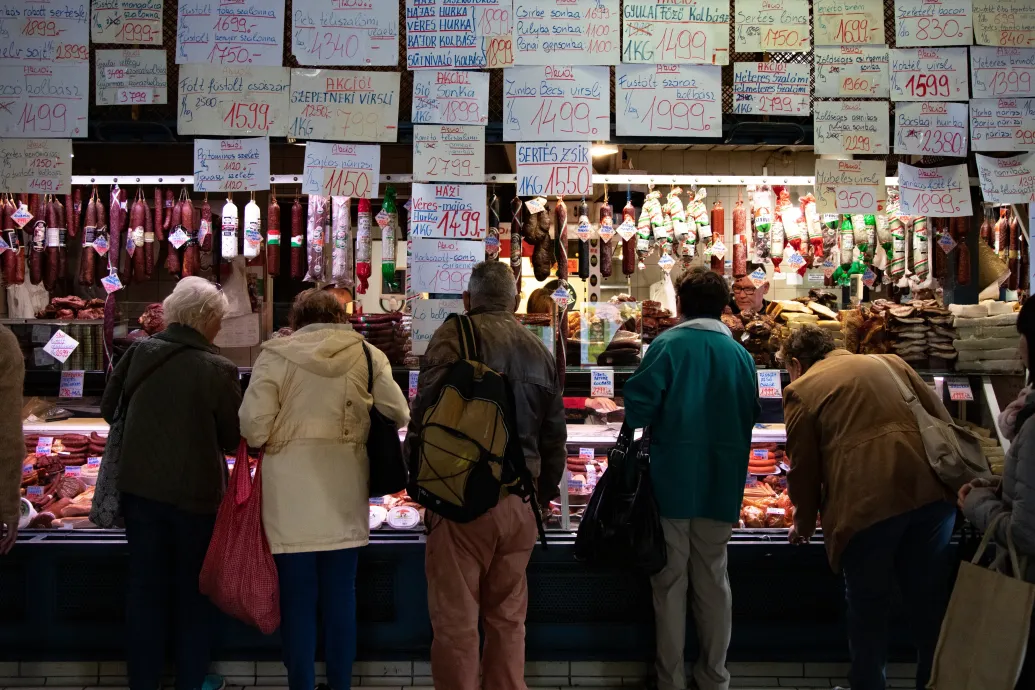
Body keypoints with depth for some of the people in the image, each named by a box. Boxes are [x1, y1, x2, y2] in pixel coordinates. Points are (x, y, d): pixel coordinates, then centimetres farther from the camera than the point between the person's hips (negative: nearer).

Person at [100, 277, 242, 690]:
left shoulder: (138, 352, -7)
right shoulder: (218, 370, -17)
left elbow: (109, 409, 4)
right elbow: (235, 438, -8)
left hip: (140, 486, 3)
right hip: (195, 491, -3)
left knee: (145, 582, 15)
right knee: (192, 586, 14)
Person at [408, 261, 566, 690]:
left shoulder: (453, 337, -5)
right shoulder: (541, 352, 11)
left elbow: (424, 418, -11)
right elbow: (555, 439, 16)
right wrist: (543, 492, 28)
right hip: (520, 503, 5)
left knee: (456, 620, 3)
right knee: (508, 618, 15)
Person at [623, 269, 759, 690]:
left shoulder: (668, 344, -9)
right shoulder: (740, 354, 3)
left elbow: (638, 406, -16)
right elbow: (750, 415, 9)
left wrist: (641, 421, 6)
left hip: (673, 480, -3)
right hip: (722, 484, 3)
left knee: (670, 581, 7)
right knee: (713, 579, 14)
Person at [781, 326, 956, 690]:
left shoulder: (801, 390, 7)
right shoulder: (890, 362, 20)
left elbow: (803, 470, 9)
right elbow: (942, 419, 16)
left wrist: (804, 525, 23)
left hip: (869, 504, -4)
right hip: (931, 493, 4)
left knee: (868, 608, 15)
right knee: (930, 602, 17)